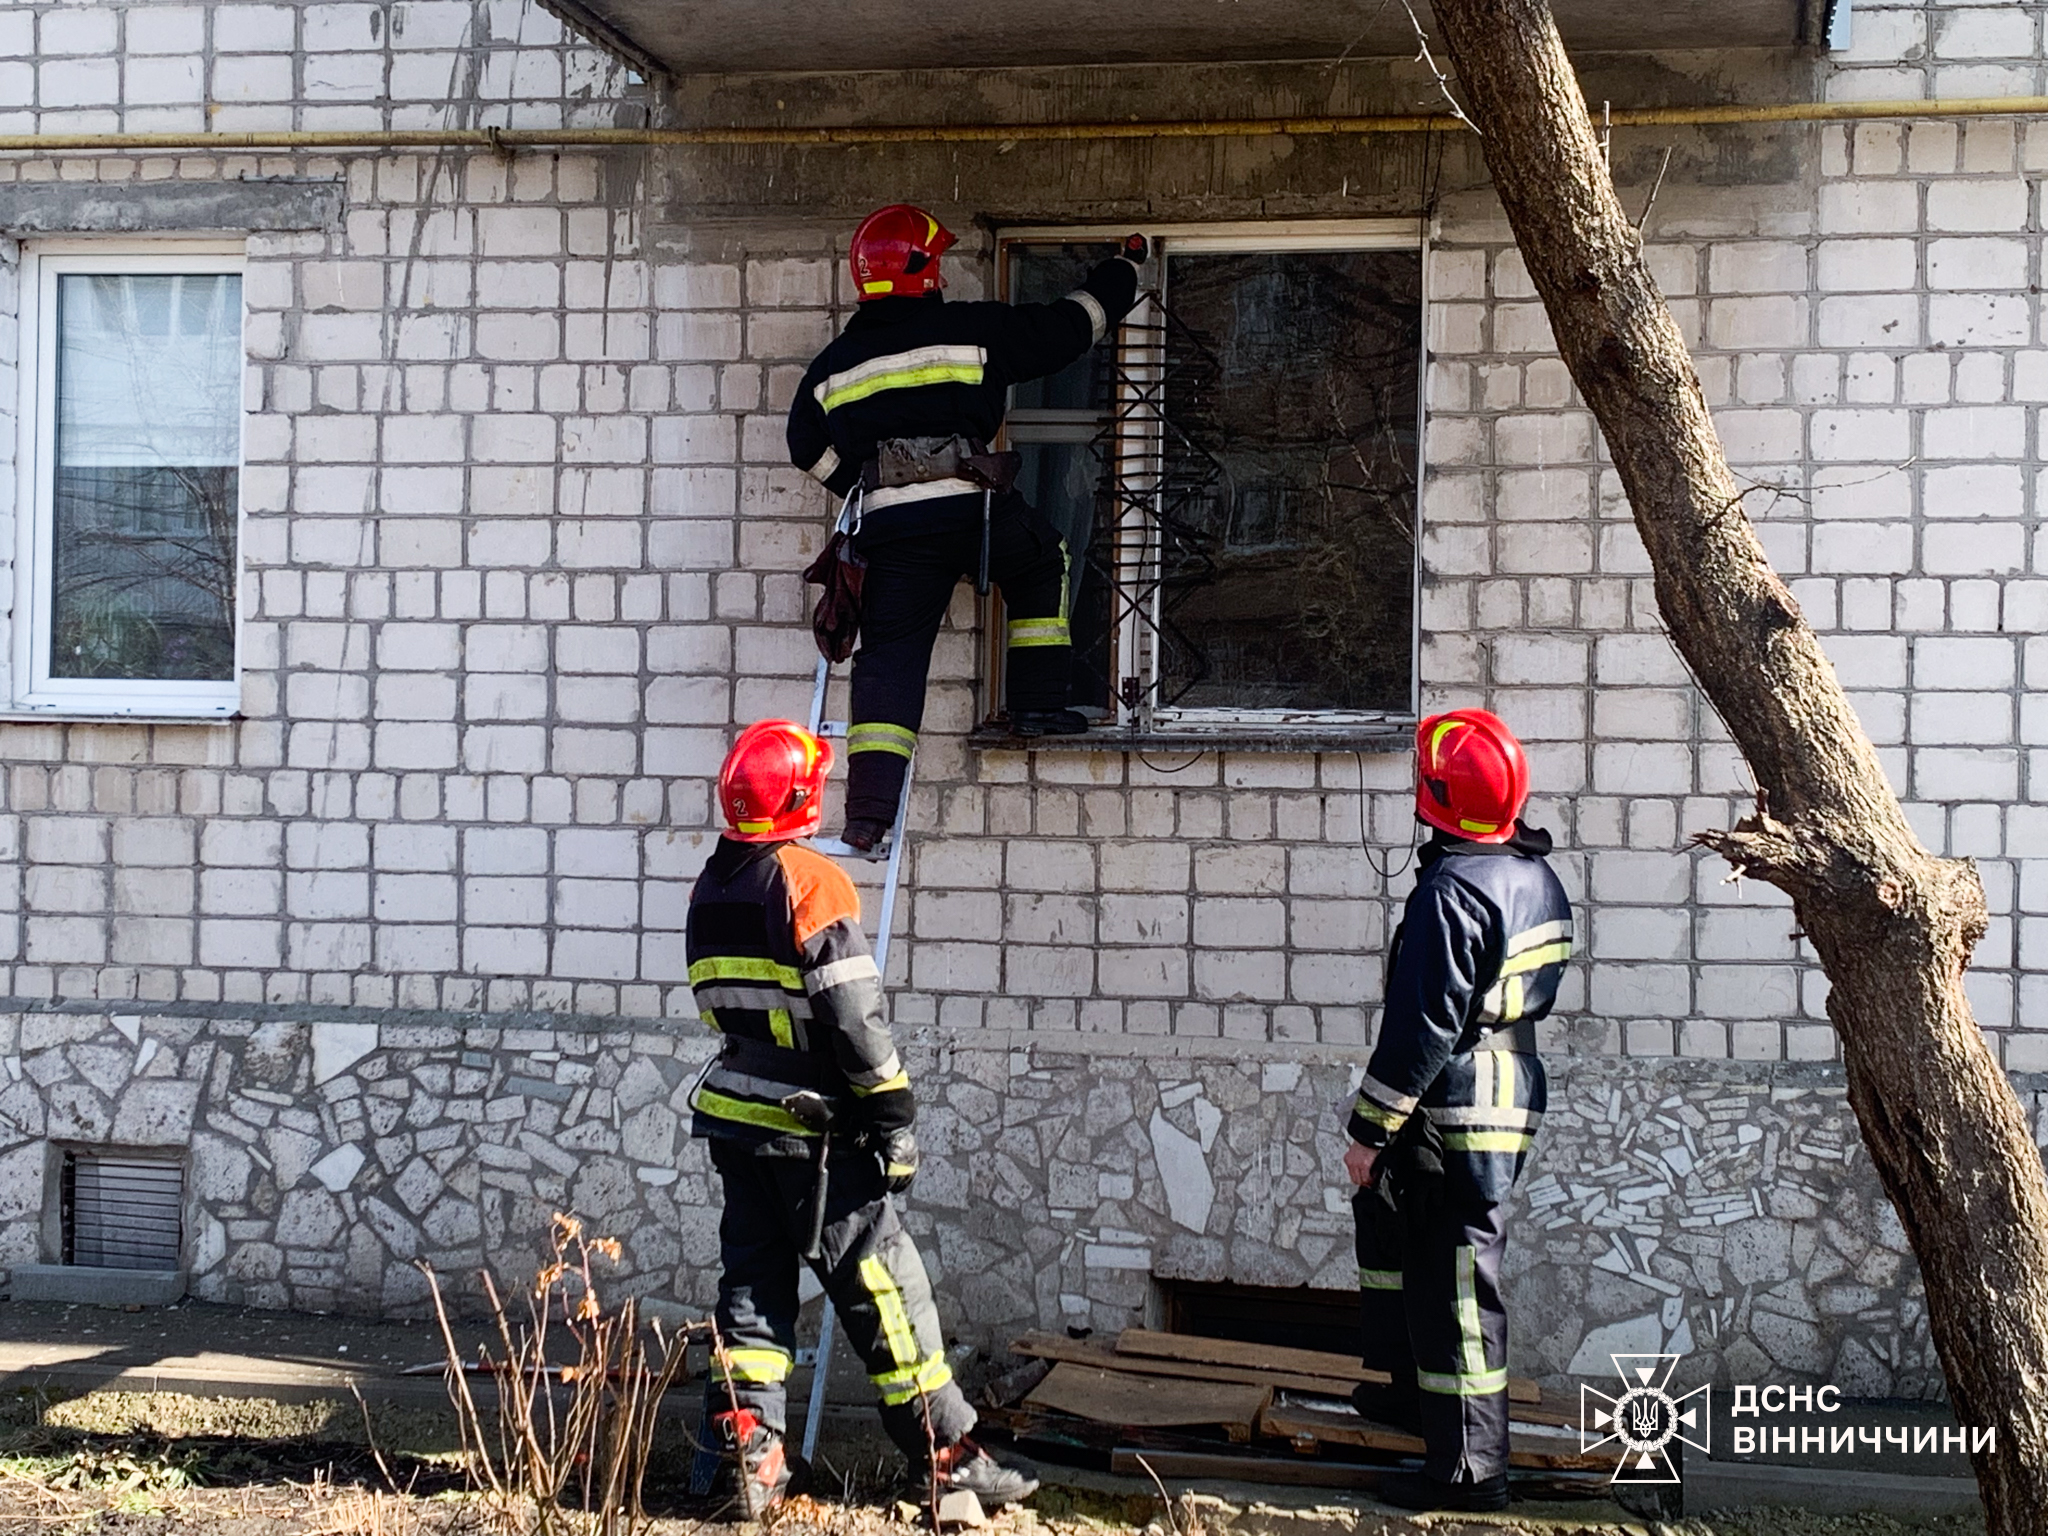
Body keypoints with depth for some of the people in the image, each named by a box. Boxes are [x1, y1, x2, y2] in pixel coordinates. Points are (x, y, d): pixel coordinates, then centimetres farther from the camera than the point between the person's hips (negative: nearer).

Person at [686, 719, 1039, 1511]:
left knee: (753, 1277, 10)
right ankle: (945, 1451, 4)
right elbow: (852, 1016, -18)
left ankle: (749, 1448, 4)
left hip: (734, 1116, 7)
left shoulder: (710, 890, 10)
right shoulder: (812, 883, -14)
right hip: (812, 1124, -7)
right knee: (881, 1282, -1)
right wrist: (894, 1116, -13)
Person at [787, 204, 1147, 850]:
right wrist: (1124, 268, 31)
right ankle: (1039, 702, 25)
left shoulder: (835, 363, 15)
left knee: (891, 655, 5)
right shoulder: (972, 329, 5)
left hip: (888, 526, 3)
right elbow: (1069, 325, 14)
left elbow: (810, 448, 23)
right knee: (1043, 562, 28)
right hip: (969, 502, -3)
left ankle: (867, 811, -6)